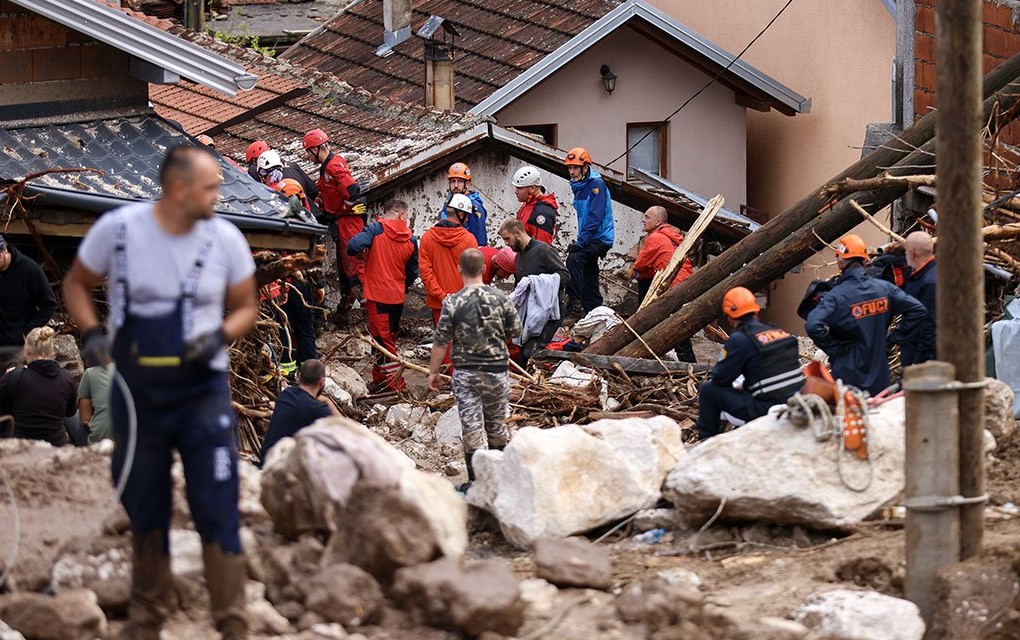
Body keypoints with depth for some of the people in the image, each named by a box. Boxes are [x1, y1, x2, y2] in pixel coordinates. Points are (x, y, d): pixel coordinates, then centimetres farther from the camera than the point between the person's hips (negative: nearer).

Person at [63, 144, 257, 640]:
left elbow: (245, 307, 5)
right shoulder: (117, 229, -9)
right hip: (136, 393, 1)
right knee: (146, 514, 13)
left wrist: (221, 335, -15)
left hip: (203, 394, -1)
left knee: (217, 512, -6)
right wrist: (91, 332, -12)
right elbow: (76, 284, 5)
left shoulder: (225, 239, -7)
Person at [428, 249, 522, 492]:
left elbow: (441, 342, -9)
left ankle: (476, 481, 0)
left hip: (466, 373, -2)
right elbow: (516, 331, 5)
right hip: (497, 369, 2)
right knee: (497, 424, 18)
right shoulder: (501, 298, -6)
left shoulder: (453, 303, -12)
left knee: (471, 427, 0)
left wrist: (433, 371, 3)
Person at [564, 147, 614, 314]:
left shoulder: (596, 185, -15)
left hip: (600, 239, -9)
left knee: (573, 259, -30)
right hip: (588, 240, 9)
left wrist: (580, 242, -25)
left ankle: (575, 300, -32)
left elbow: (595, 218, -22)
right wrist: (579, 241, 13)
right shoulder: (578, 186, 12)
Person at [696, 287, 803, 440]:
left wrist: (713, 373, 20)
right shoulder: (779, 332, 10)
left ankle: (707, 439, 15)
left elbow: (720, 378, -3)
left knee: (708, 390, 7)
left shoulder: (739, 339, -11)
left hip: (767, 410, -7)